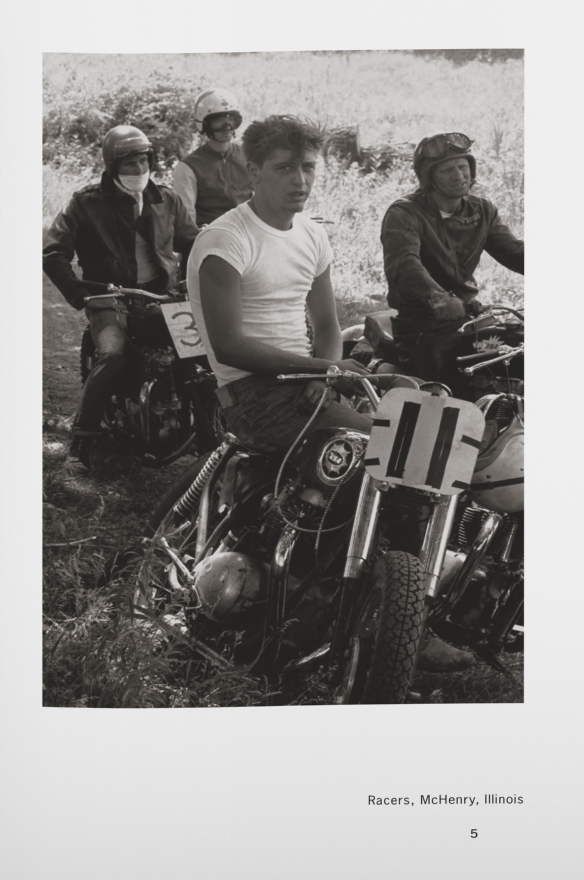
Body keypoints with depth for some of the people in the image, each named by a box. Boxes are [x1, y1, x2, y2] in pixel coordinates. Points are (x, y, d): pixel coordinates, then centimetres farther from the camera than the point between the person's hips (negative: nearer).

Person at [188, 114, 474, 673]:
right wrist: (316, 366, -21)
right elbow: (227, 344, -19)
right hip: (252, 391, -8)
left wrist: (326, 373, -6)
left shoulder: (312, 236, 14)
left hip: (305, 378, 8)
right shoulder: (225, 241, -11)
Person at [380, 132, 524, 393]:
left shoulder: (482, 211, 13)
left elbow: (513, 251, 1)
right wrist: (436, 296, -46)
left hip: (468, 314, 6)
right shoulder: (403, 214, -8)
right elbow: (404, 263, -27)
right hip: (421, 321, -6)